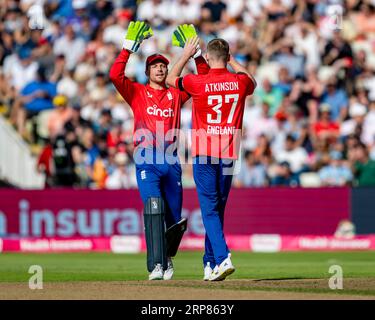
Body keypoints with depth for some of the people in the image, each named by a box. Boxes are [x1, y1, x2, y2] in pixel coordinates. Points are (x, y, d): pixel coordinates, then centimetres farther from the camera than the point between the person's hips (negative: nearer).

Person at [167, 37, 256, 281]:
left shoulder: (198, 82, -9)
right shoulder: (240, 82, 1)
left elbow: (171, 78, 12)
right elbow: (252, 82, 28)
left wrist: (186, 55, 23)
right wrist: (231, 59, 32)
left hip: (204, 154, -4)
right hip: (229, 154, 4)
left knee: (210, 210, -6)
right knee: (217, 209, 14)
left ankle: (222, 258, -23)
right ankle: (210, 264, 20)